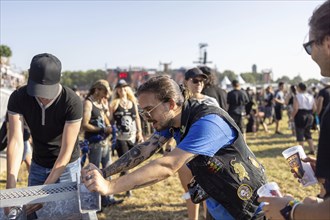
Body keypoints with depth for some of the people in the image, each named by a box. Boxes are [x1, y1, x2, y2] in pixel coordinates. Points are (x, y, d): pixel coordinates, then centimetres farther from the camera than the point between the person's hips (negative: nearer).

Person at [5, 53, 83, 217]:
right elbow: (15, 142, -23)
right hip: (37, 165, 3)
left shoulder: (72, 102, -27)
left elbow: (66, 150, -26)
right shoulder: (18, 98, -18)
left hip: (66, 166, -3)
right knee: (31, 212, 10)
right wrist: (10, 188, -31)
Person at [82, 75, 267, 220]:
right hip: (217, 201, 7)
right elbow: (144, 150, -5)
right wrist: (103, 173, -14)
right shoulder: (171, 119, -5)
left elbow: (166, 167, -39)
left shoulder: (207, 122, -33)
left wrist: (109, 187, -39)